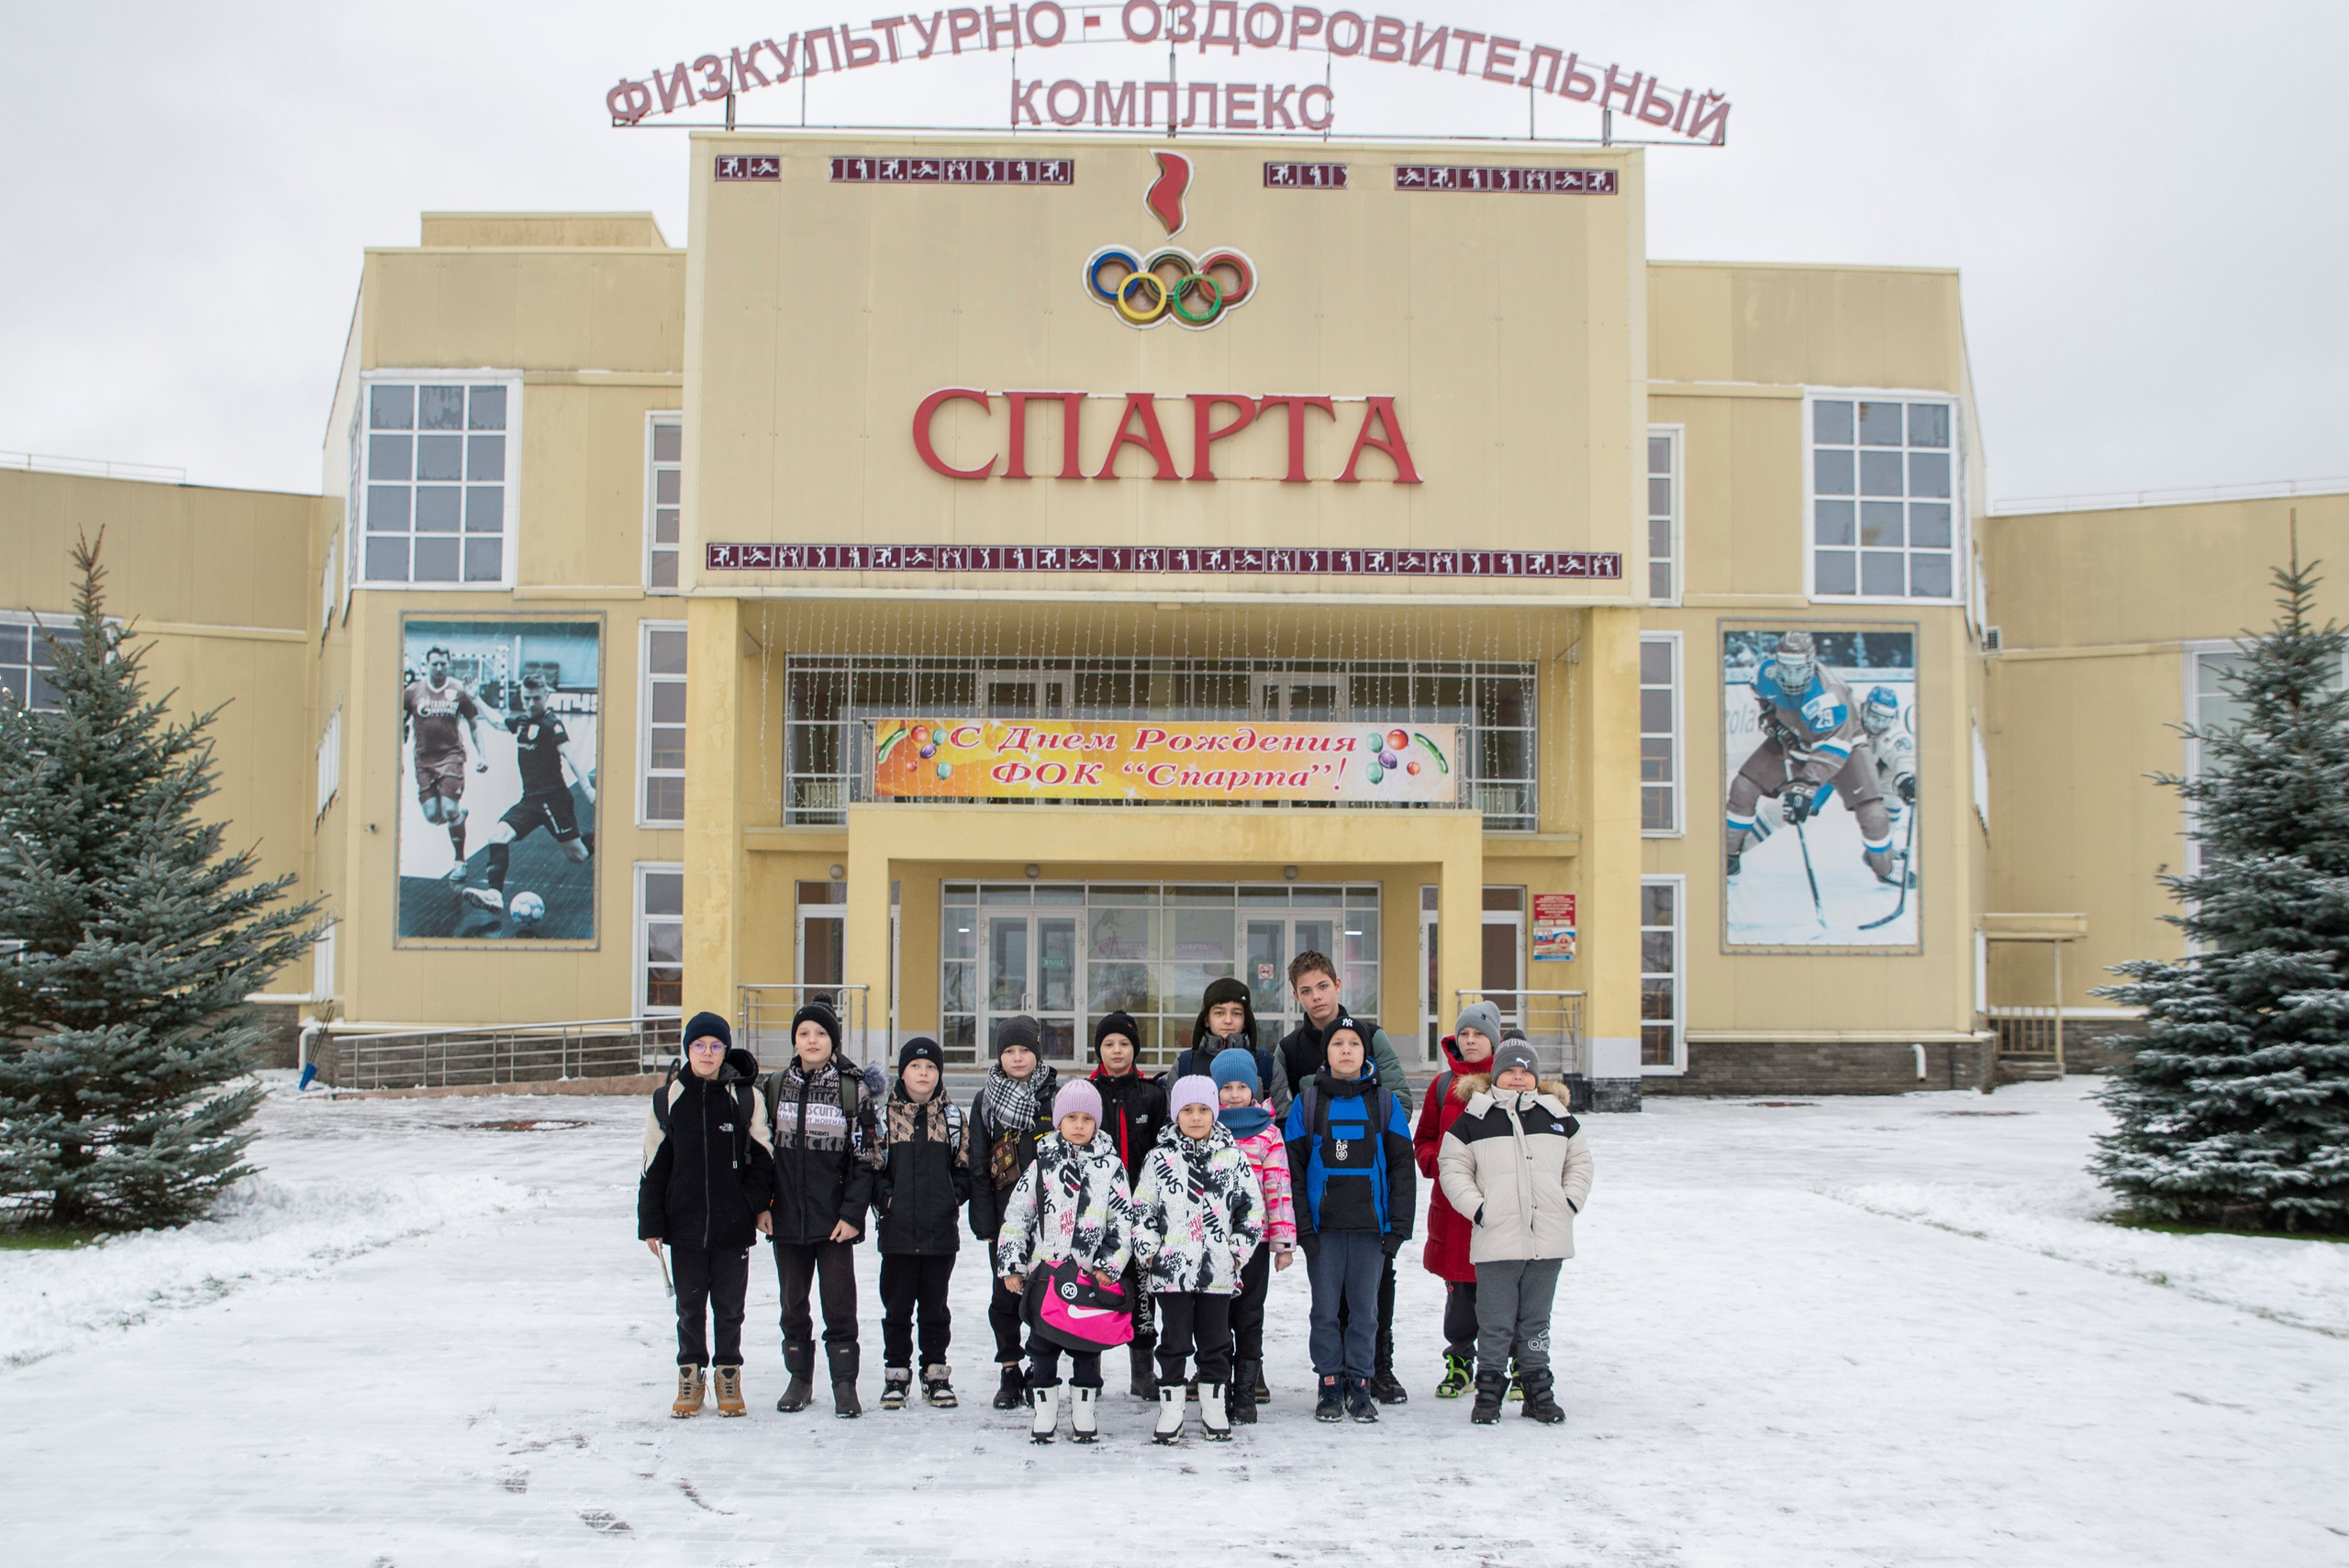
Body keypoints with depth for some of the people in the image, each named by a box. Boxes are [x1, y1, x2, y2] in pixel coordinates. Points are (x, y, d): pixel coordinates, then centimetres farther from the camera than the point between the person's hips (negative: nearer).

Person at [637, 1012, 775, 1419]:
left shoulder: (746, 1098, 0)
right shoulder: (667, 1099, 3)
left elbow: (762, 1156, 5)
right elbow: (654, 1165, 6)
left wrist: (759, 1204, -7)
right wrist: (650, 1223, 3)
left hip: (733, 1223, -1)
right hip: (684, 1222, 1)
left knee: (729, 1304, 7)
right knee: (689, 1305, 8)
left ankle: (729, 1374, 22)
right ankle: (690, 1374, 22)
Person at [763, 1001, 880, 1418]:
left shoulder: (852, 1089, -3)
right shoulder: (776, 1087, 6)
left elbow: (864, 1159, -4)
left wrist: (852, 1214, -11)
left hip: (834, 1219, -3)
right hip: (787, 1218, 3)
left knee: (839, 1302, -1)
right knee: (793, 1302, 11)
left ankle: (844, 1383, 8)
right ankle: (799, 1378, 24)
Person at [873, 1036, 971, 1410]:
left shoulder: (952, 1115, 8)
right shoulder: (884, 1114, 2)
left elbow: (964, 1165, 12)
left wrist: (956, 1195, -3)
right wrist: (883, 1197, -10)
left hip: (940, 1228, 1)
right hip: (897, 1230, -1)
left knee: (935, 1305, 8)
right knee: (897, 1305, 4)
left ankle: (936, 1372, 18)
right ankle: (896, 1373, 15)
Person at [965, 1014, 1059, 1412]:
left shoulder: (1056, 1096, 3)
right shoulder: (985, 1101, 7)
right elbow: (978, 1166, 6)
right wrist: (983, 1219, -2)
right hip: (1005, 1214, 1)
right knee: (1005, 1295, 3)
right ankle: (1010, 1374, 14)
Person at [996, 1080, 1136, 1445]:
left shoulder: (1110, 1166, 3)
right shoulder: (1041, 1164, 3)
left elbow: (1124, 1221, 2)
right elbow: (1016, 1216, 5)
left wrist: (1110, 1265, -7)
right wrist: (1011, 1265, 0)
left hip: (1093, 1275, 0)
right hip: (1045, 1271, 1)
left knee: (1088, 1345, 6)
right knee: (1043, 1344, 5)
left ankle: (1085, 1411, 16)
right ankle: (1044, 1412, 14)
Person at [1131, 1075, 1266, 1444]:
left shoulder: (1233, 1157, 5)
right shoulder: (1160, 1158, 3)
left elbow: (1252, 1206, 8)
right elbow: (1142, 1207, 5)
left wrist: (1240, 1248, 3)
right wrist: (1147, 1250, -1)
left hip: (1218, 1270, 1)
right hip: (1171, 1268, -1)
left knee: (1216, 1341, 8)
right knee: (1175, 1341, 4)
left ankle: (1214, 1409, 18)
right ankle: (1170, 1410, 12)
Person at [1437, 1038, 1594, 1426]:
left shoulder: (1557, 1117, 11)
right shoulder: (1474, 1120, 1)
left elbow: (1580, 1161, 19)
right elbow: (1452, 1167, 2)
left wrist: (1570, 1202, 6)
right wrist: (1476, 1208, -7)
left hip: (1548, 1240, 3)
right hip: (1496, 1239, -3)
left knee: (1536, 1320, 11)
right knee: (1495, 1322, 0)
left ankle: (1538, 1389, 19)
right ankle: (1489, 1388, 11)